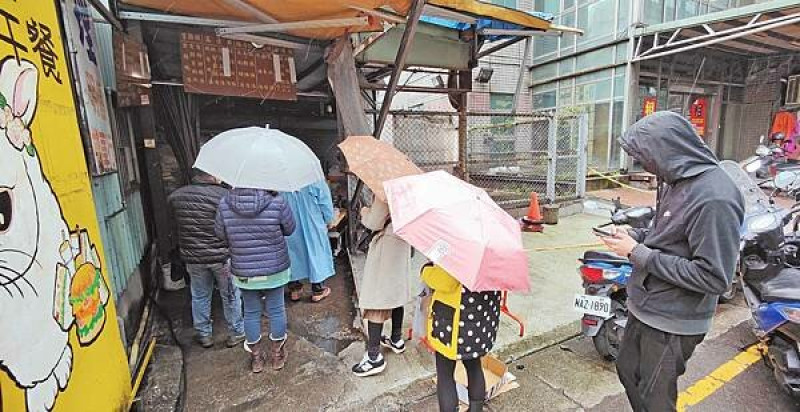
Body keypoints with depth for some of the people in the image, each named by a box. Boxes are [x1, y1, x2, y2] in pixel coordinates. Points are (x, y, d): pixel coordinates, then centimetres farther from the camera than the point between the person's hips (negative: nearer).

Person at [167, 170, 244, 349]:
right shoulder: (224, 195, -18)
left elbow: (176, 223, 10)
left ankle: (203, 334, 34)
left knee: (199, 296, 20)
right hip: (222, 256, -4)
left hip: (192, 257, 4)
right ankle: (236, 333, 26)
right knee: (230, 295, 13)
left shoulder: (175, 197, -3)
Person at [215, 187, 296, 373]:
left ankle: (256, 358, 36)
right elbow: (289, 229, -5)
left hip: (243, 272, 2)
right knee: (276, 311, 16)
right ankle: (277, 356, 33)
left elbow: (221, 234, 1)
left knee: (251, 313, 19)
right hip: (275, 270, -1)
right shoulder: (277, 202, -19)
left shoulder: (225, 205, -12)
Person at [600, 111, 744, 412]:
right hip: (646, 307, 8)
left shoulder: (714, 198, -26)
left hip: (672, 323, -8)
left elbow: (714, 277, -25)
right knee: (627, 370, 25)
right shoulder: (677, 181, 2)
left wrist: (639, 254, -23)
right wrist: (635, 236, -1)